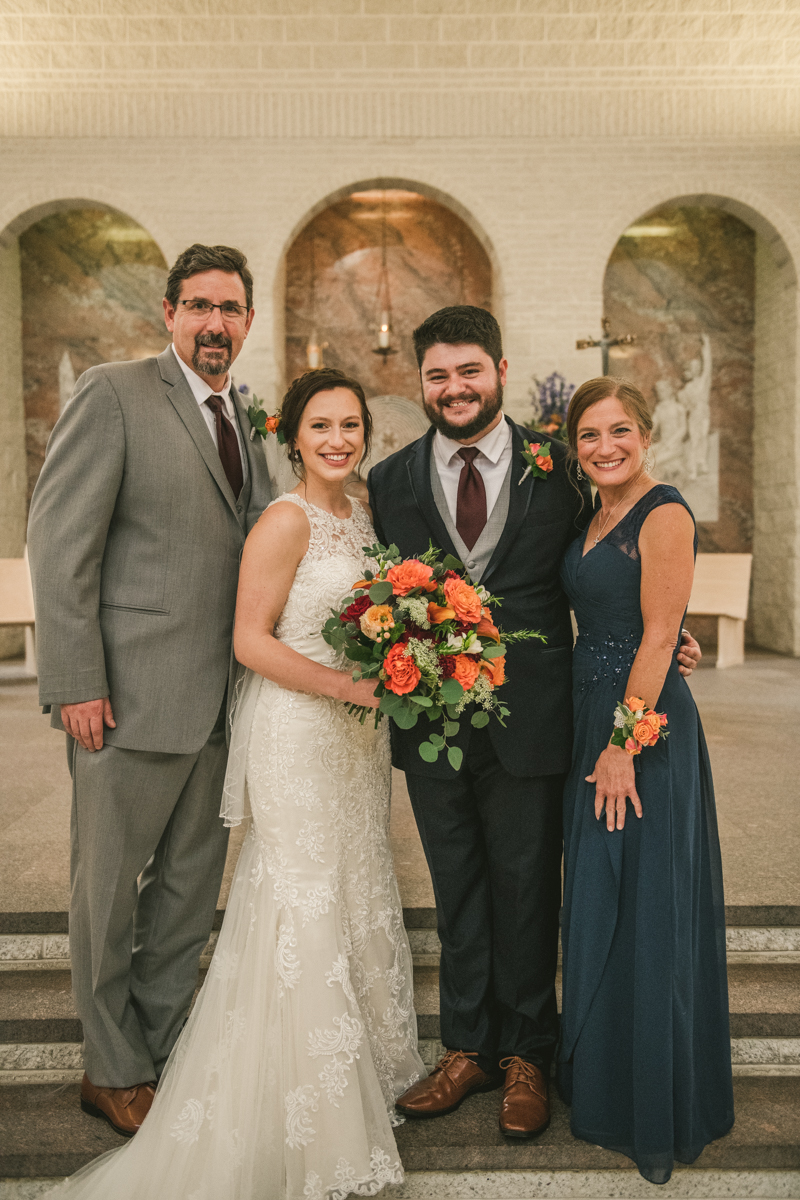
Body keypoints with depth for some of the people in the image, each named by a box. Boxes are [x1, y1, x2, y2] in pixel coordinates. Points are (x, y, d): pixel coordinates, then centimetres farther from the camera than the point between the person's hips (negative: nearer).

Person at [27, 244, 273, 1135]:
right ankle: (113, 1072, 31)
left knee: (189, 892, 17)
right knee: (108, 891, 10)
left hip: (222, 700, 7)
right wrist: (75, 683, -16)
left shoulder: (249, 419, 14)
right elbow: (59, 541, -11)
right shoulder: (113, 394, -6)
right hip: (131, 695, -6)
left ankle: (162, 1055, 36)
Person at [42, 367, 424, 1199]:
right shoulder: (286, 520, -14)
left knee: (355, 897, 17)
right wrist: (349, 686, -22)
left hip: (354, 734, 8)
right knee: (304, 911, 0)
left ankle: (361, 1074, 36)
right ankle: (305, 1126, 18)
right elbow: (251, 640, -18)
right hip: (295, 733, -8)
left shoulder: (361, 517, 11)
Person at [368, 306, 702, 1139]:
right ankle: (467, 1049, 35)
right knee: (457, 892, 16)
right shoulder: (389, 482, 3)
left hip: (526, 721, -1)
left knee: (525, 892, 12)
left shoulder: (558, 469, -1)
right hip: (430, 722, 2)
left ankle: (526, 1056, 33)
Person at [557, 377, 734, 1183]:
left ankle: (657, 1112, 22)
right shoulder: (592, 518, 12)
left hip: (645, 727, -9)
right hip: (591, 720, 9)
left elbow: (658, 638, -17)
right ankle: (599, 1079, 38)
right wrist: (592, 743, 10)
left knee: (645, 911, 3)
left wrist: (625, 746, -18)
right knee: (595, 905, 18)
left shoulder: (664, 514, -13)